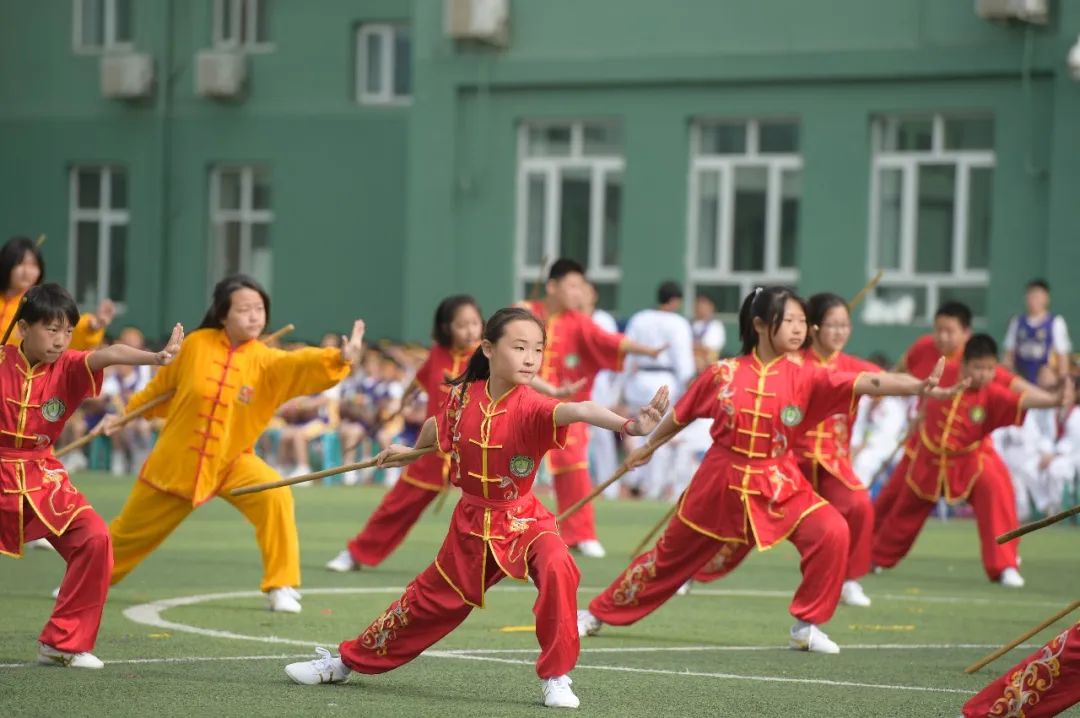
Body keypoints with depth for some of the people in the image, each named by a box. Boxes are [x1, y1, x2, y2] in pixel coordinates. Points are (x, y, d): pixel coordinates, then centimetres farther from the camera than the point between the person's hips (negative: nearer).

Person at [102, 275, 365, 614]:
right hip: (175, 460, 1)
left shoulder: (266, 361, -17)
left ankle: (282, 586, -17)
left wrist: (339, 358, -58)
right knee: (129, 532, 17)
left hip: (233, 461, -1)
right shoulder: (196, 345, -13)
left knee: (274, 494, -29)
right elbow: (161, 387, 5)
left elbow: (300, 363, -39)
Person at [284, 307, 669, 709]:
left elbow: (578, 410, -46)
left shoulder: (530, 407, -24)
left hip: (523, 521, -3)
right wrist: (411, 451, 33)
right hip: (472, 524, 3)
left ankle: (555, 678, -19)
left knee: (557, 568, -34)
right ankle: (346, 661, 38)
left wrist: (628, 425, -64)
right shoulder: (464, 395, -10)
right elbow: (439, 427, 14)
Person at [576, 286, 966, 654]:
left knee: (831, 533, -22)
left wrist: (920, 387, -39)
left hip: (779, 485, 1)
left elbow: (866, 384, -25)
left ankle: (807, 625, -6)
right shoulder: (724, 374, -10)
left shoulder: (805, 377, -11)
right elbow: (682, 414, 8)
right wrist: (648, 446, 20)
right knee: (671, 555, 11)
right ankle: (598, 613, 30)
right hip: (720, 483, -1)